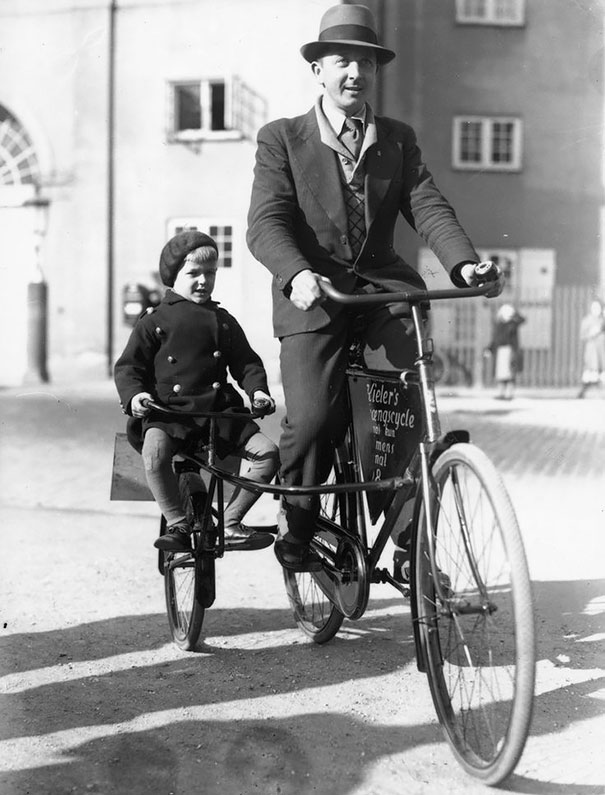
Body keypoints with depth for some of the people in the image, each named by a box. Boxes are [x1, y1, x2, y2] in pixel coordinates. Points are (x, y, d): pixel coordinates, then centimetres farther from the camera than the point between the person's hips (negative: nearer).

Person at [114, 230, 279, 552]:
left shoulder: (223, 321, 17)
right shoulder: (155, 321, 6)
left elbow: (246, 362, 19)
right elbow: (127, 366, 5)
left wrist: (257, 389, -1)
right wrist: (133, 394, -15)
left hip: (219, 410, 4)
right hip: (168, 411, -3)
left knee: (268, 452, -14)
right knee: (154, 453, -35)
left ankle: (229, 523, -2)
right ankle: (178, 525, -16)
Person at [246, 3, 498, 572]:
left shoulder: (398, 140, 16)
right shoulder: (281, 139, 5)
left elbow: (427, 206, 5)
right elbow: (265, 223, -7)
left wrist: (464, 262, -15)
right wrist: (297, 273, -28)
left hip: (384, 287, 3)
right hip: (313, 294, -2)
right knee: (312, 417, -19)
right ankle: (295, 524, 7)